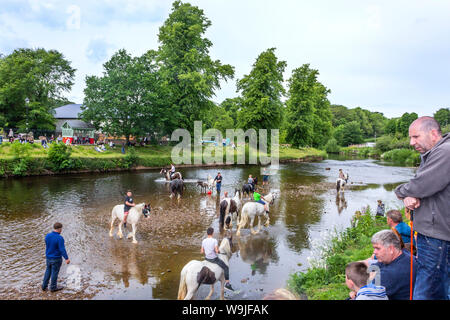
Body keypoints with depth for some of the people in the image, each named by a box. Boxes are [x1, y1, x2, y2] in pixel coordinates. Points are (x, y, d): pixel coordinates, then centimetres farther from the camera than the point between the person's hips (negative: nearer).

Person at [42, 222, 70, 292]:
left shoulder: (47, 236, -4)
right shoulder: (60, 238, -24)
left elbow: (47, 245, 12)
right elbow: (62, 249, -28)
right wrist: (67, 258, -30)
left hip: (48, 257, 6)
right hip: (56, 259, -6)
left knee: (48, 271, 21)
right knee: (54, 272, 8)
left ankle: (44, 286, 27)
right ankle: (53, 287, 21)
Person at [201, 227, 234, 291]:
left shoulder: (203, 241, -3)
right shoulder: (215, 240, -17)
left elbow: (202, 251, 1)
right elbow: (216, 251, -24)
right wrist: (218, 250, -1)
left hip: (207, 258, 5)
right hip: (214, 259, -5)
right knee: (226, 268, 6)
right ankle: (227, 284, -2)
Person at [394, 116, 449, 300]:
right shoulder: (429, 155, 17)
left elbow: (420, 186, -23)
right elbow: (417, 188, 16)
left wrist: (400, 192, -1)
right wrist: (408, 197, -9)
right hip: (429, 234, 10)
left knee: (425, 294, -5)